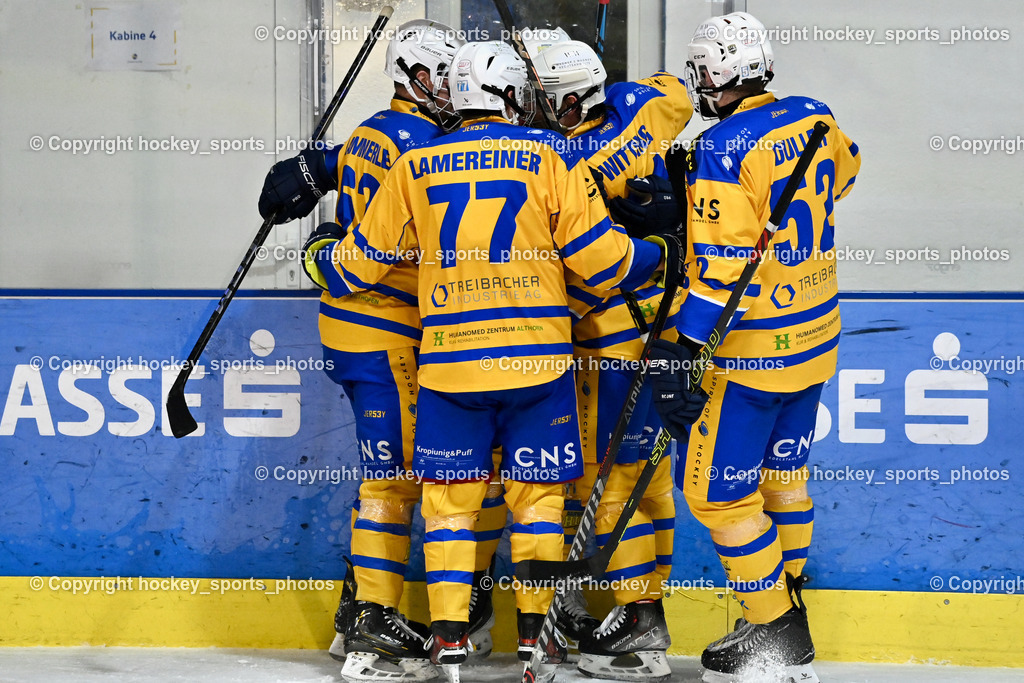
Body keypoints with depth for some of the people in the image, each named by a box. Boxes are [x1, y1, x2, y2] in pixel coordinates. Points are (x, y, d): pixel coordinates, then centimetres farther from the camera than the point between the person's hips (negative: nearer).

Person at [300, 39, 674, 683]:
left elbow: (363, 259, 11)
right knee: (538, 491, 11)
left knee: (451, 495, 9)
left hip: (449, 359, 1)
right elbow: (596, 253, -3)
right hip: (537, 357, -1)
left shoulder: (415, 165, 4)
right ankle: (535, 631, 12)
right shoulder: (550, 156, -1)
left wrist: (320, 259, 33)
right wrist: (657, 257, 16)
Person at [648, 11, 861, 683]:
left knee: (716, 489, 1)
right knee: (782, 473, 21)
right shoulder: (815, 119, 1)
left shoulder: (722, 150, -21)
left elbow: (720, 268, -25)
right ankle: (788, 615, 31)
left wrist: (680, 352, -22)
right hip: (818, 335, 8)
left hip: (754, 350, -8)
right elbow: (843, 170, 25)